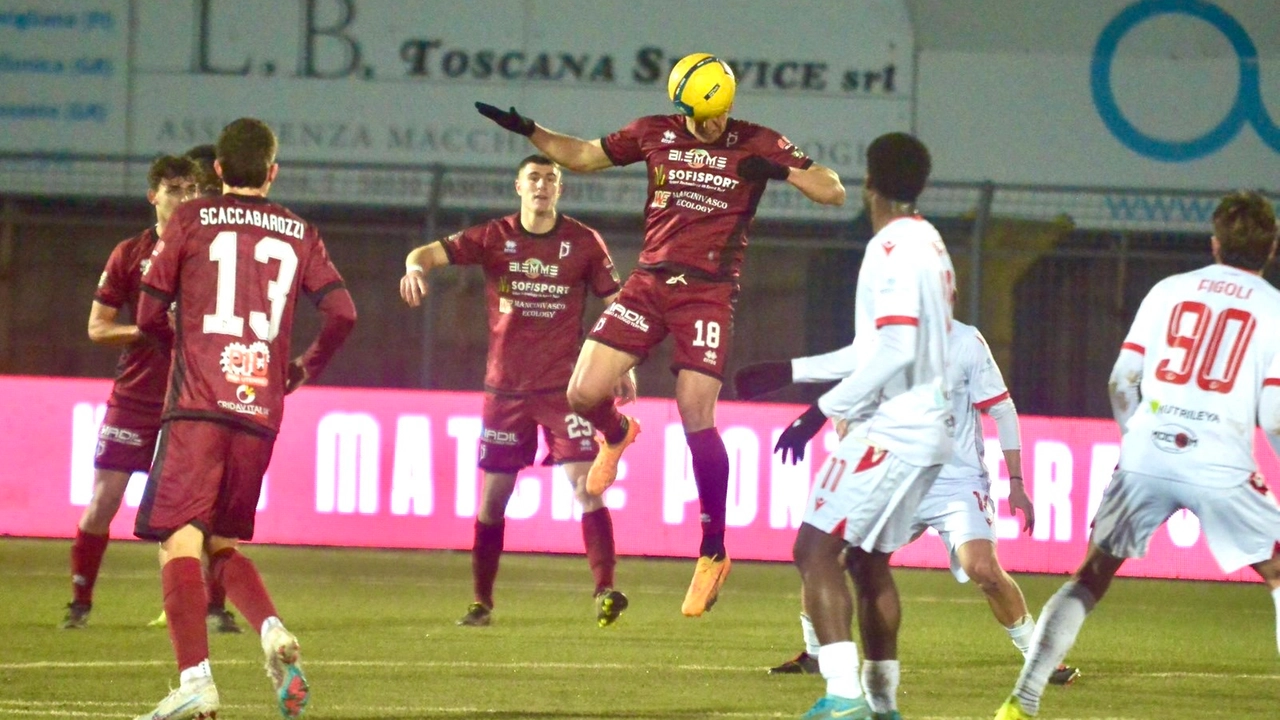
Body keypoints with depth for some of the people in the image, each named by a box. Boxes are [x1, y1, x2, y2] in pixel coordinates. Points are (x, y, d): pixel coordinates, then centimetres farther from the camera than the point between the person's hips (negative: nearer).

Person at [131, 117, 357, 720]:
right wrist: (305, 369, 20)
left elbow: (150, 315, 6)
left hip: (196, 406, -4)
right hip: (261, 413, 4)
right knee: (224, 544, 19)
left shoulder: (190, 221, 5)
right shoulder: (299, 234, 12)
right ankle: (272, 632, -7)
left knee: (180, 541, -9)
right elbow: (342, 313, 3)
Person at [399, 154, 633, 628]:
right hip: (505, 388, 1)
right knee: (493, 494, 5)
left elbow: (615, 303, 8)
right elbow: (431, 253, -9)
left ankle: (605, 590, -17)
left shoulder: (584, 243, 1)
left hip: (563, 385, -1)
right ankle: (482, 602, 17)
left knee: (586, 483, -15)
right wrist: (416, 267, -34)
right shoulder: (495, 238, 0)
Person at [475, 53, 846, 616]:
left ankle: (714, 550, 3)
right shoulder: (654, 134, 7)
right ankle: (617, 435, 31)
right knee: (584, 394, -8)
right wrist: (528, 131, 9)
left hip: (709, 292, -3)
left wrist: (782, 169, -20)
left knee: (696, 419, -10)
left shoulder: (757, 145, -1)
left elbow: (833, 193, -3)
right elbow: (583, 156, 22)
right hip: (650, 281, 3)